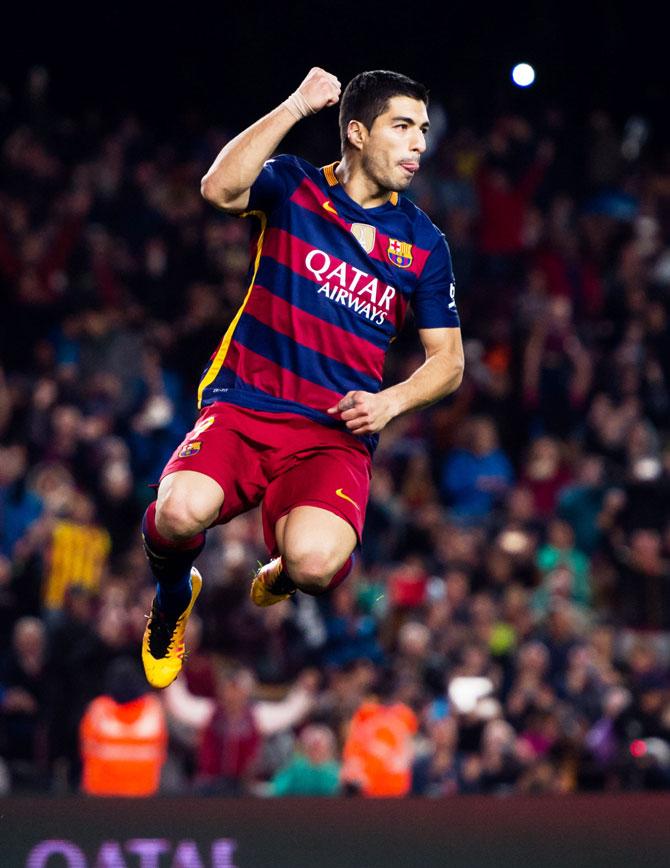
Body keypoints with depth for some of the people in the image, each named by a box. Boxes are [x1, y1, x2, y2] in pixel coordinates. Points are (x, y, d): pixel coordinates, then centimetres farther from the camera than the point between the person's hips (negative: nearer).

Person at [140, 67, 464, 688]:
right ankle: (173, 592, 7)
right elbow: (220, 188, -17)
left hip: (336, 435, 1)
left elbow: (447, 362, 14)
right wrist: (295, 107, -17)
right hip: (240, 411, -1)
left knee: (313, 561, -30)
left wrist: (390, 402, -6)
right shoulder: (293, 187, 5)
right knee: (182, 511, -33)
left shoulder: (423, 244, 11)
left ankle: (282, 574, 13)